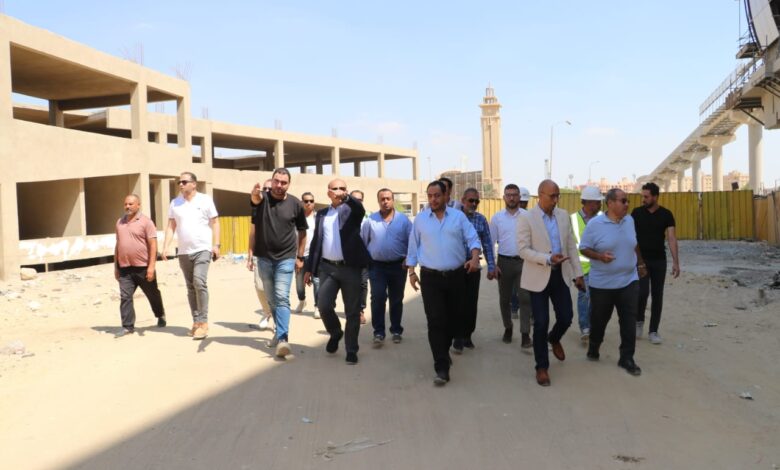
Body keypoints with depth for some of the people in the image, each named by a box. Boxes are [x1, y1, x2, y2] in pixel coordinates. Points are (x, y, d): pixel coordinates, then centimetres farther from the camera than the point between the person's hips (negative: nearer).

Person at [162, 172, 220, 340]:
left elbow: (215, 223, 1)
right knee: (190, 287, 8)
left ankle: (203, 322, -12)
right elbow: (171, 226, 8)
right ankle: (196, 321, 15)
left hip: (202, 249, -4)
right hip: (183, 252, 4)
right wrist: (165, 247, -3)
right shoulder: (175, 203, 8)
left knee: (199, 282, -17)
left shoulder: (205, 200, 0)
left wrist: (216, 245, -7)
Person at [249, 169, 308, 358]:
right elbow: (256, 198, -30)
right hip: (264, 258, 2)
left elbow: (302, 232, 6)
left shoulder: (295, 203, -3)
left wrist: (300, 257, 4)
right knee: (272, 299, 14)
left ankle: (282, 338, -18)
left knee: (282, 298, -13)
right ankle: (280, 331, 30)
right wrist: (255, 194, -55)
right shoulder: (263, 198, -4)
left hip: (286, 259, -2)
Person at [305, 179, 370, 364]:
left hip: (350, 267, -3)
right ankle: (335, 333, 26)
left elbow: (360, 209, -23)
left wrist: (346, 198, -42)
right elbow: (316, 241, 14)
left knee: (352, 311, 3)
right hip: (327, 267, 3)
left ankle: (351, 350, 16)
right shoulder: (321, 214, 12)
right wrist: (310, 268, 11)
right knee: (324, 306, -3)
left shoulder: (351, 210, 2)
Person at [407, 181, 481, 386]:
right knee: (436, 321, -8)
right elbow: (413, 246, 8)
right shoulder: (420, 219, 3)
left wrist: (475, 257, -18)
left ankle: (443, 351, 38)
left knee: (454, 318, 12)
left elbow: (472, 238, 0)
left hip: (456, 276, 2)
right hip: (431, 277, -2)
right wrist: (411, 271, 4)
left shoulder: (458, 216, 3)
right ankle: (442, 367, -5)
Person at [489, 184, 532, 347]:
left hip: (524, 261, -2)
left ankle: (525, 333, 1)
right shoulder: (497, 217, 2)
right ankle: (508, 328, 31)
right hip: (504, 262, 2)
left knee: (525, 298, -4)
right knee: (504, 298, 12)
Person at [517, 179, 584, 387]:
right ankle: (542, 367, 16)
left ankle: (554, 339, 43)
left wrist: (577, 273, 7)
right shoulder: (527, 219, -11)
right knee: (541, 322, -1)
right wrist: (548, 259, -26)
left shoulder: (564, 215, 5)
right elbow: (523, 250, -15)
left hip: (561, 275, 5)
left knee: (566, 317, 8)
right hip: (539, 277, -4)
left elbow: (571, 246, 9)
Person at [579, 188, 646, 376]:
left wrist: (640, 264, 22)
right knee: (599, 319, 13)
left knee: (629, 321, 0)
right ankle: (593, 347, 37)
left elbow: (634, 246, 17)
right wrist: (600, 256, -24)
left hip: (628, 281, 3)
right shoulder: (594, 224, -11)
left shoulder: (629, 221, 4)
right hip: (602, 283, -3)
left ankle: (627, 358, 10)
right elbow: (583, 248, -8)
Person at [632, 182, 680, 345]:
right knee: (642, 292, -13)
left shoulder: (666, 214, -3)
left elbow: (671, 238, -7)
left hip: (659, 260, 1)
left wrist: (676, 262, -14)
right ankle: (639, 321, 15)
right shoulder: (636, 213, -2)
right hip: (641, 259, -1)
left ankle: (653, 331, 15)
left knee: (657, 296, 4)